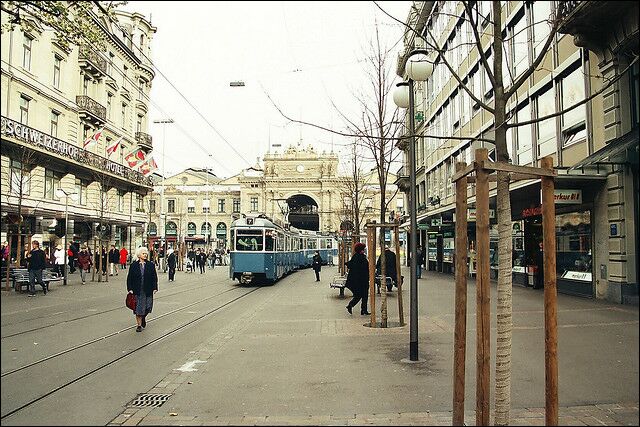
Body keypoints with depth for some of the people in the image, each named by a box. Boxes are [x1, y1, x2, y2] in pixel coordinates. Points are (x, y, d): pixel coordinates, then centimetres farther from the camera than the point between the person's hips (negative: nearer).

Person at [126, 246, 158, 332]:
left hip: (148, 290, 1)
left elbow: (154, 277, 4)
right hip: (137, 290, -1)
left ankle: (143, 317, 35)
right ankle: (139, 325, 16)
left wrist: (154, 288, -4)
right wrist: (130, 289, -6)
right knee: (138, 308, 3)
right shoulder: (134, 265, 1)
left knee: (147, 307, 3)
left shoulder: (151, 265, 3)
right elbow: (129, 278, 2)